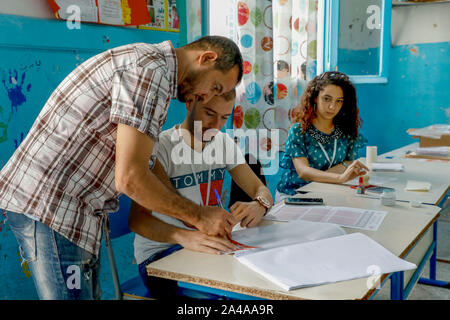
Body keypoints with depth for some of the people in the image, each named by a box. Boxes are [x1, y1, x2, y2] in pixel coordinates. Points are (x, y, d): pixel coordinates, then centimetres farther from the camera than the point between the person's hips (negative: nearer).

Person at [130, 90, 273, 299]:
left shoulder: (224, 143, 7)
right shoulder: (162, 147, -15)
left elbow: (261, 190, 5)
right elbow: (137, 219, -26)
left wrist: (259, 205, -22)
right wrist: (185, 237, -46)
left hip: (211, 243, 7)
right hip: (159, 253, -6)